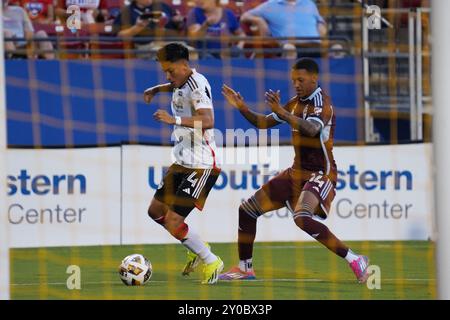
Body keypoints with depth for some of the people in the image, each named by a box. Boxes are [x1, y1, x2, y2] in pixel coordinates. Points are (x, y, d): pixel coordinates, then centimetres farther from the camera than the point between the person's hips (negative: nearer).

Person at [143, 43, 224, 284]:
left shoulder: (197, 84, -18)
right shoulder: (182, 83, 10)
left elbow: (208, 121, -33)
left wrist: (174, 120, -41)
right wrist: (156, 90, 23)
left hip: (201, 165, -10)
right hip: (182, 161, 10)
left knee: (173, 222, -14)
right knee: (156, 211, 17)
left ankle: (211, 261, 4)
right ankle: (197, 249, 32)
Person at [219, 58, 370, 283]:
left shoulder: (321, 102, -15)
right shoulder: (295, 104, 10)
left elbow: (311, 129, -35)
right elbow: (263, 123, 16)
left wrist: (281, 112, -44)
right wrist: (243, 109, -1)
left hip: (320, 174, -9)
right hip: (296, 173, 9)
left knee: (302, 218, -35)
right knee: (247, 210, 9)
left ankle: (355, 261, -29)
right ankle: (245, 268, 23)